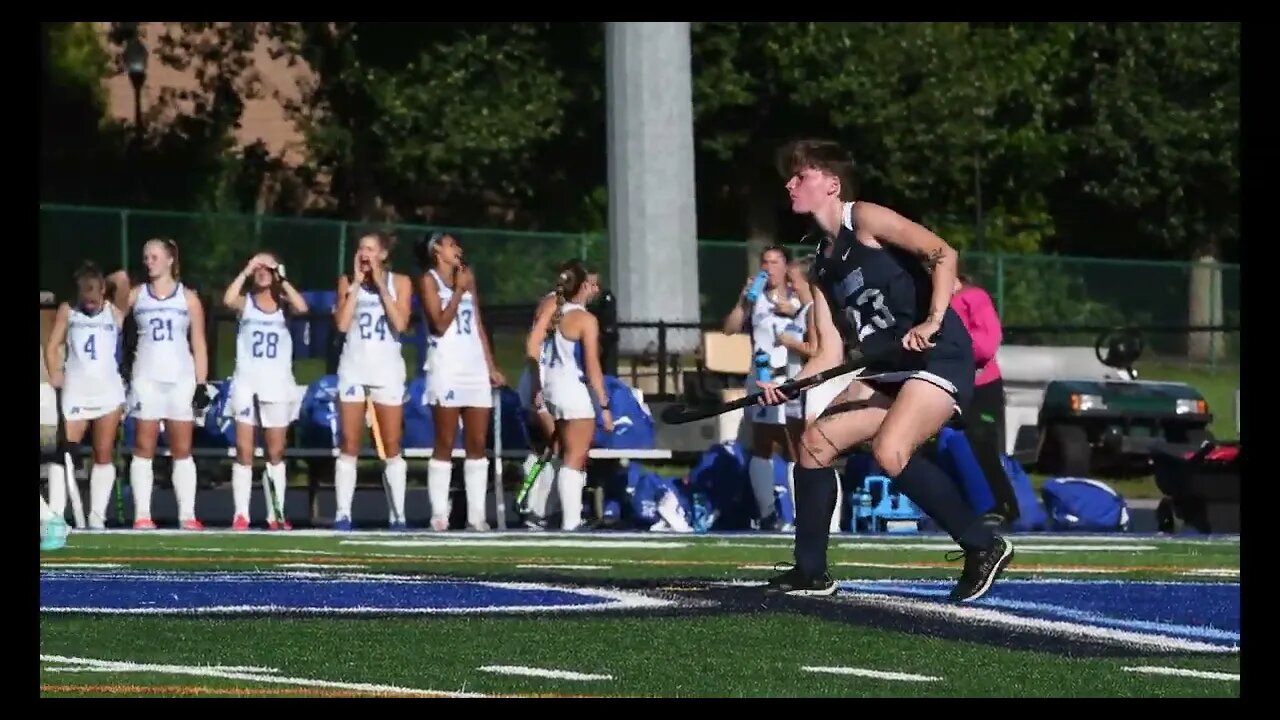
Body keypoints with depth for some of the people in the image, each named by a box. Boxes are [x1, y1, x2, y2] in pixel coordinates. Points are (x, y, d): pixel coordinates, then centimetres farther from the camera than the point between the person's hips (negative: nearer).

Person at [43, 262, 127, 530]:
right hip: (75, 391, 0)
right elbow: (52, 347, 4)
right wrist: (55, 377, -10)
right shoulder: (67, 311, 2)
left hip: (108, 390, 0)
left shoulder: (115, 312, 2)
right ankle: (55, 513, -10)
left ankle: (97, 515, 6)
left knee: (103, 455, 2)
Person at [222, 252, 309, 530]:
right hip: (247, 382, -1)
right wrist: (245, 272, -13)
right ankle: (241, 514, -5)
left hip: (277, 384, 1)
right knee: (244, 452, -4)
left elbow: (301, 307, -14)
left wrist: (282, 281, -11)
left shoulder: (283, 303, 7)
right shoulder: (245, 301, 4)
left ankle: (276, 514, 10)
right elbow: (228, 300, -18)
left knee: (276, 453, 6)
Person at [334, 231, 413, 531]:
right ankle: (342, 514, -3)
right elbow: (342, 324, -6)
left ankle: (397, 514, 3)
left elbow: (400, 323, -10)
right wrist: (356, 283, -7)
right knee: (349, 446, -2)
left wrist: (380, 284, -9)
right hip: (354, 367, 1)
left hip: (387, 369, -1)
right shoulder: (347, 281, 6)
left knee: (392, 447, 0)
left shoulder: (399, 282, 3)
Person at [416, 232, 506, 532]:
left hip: (475, 367, 6)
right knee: (445, 445, -6)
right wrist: (459, 290, -12)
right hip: (446, 368, -6)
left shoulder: (467, 276, 16)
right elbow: (440, 324, -11)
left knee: (477, 444, 1)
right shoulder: (428, 280, -1)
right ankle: (439, 514, -6)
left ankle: (476, 514, 1)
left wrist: (491, 366, 15)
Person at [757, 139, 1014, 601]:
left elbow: (942, 254, -17)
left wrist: (932, 322, -27)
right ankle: (810, 573, 15)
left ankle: (983, 547, -16)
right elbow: (831, 355, 15)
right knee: (814, 442, 6)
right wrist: (786, 388, -1)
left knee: (889, 451, -28)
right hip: (889, 372, 9)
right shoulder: (821, 269, 17)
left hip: (939, 357, -9)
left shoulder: (865, 220, -6)